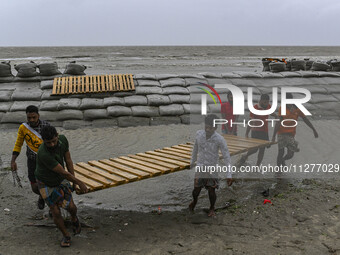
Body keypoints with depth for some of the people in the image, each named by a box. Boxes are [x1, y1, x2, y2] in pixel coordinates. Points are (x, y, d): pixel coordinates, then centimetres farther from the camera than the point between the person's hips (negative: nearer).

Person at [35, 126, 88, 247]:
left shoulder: (62, 139, -21)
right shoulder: (44, 154, -40)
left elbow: (68, 160, -7)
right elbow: (63, 173, -30)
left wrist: (74, 180, -3)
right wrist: (80, 183, -19)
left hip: (60, 180, 4)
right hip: (46, 184, -4)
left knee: (71, 207, -4)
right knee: (56, 212, -1)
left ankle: (74, 218, 32)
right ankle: (66, 236, 23)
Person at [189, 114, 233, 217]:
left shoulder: (220, 139, -18)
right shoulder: (199, 134, -8)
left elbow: (226, 156, -15)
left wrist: (229, 175, -18)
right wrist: (192, 161, 23)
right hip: (200, 167, 2)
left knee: (211, 190, -1)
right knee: (196, 190, 3)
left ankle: (212, 209, 28)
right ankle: (194, 201, 39)